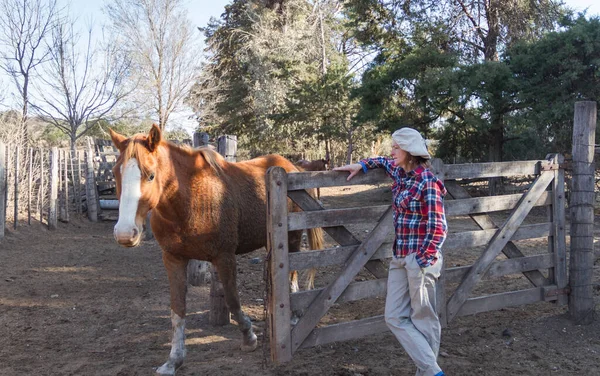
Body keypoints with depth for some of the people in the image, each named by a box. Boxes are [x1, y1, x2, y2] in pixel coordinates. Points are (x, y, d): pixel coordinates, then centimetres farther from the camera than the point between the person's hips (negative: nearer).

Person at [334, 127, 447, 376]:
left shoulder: (427, 183, -16)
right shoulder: (399, 173, 7)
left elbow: (438, 229, -17)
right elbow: (383, 162, 33)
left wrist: (422, 261, -19)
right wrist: (361, 165, 19)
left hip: (421, 258, -9)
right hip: (399, 257, 9)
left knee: (423, 319, 3)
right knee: (394, 317, 7)